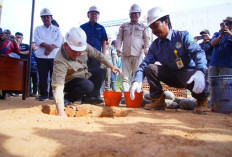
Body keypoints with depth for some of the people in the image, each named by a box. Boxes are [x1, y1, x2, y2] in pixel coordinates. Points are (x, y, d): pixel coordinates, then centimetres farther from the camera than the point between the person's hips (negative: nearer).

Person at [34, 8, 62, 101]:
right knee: (42, 76, -1)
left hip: (54, 56, -1)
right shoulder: (38, 29, 18)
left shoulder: (56, 29, 16)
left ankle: (52, 94, 4)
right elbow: (37, 40, 0)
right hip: (41, 56, 1)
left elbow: (59, 41, 0)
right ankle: (43, 94, 8)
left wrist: (50, 49, -15)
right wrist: (48, 46, -16)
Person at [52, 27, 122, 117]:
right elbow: (57, 85, -41)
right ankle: (68, 98, -9)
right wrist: (60, 111, -49)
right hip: (69, 82, -7)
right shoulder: (60, 61, -35)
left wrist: (111, 66, 2)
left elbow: (98, 55, 1)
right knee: (88, 85, -33)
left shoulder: (83, 46, -17)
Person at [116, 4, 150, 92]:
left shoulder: (142, 27, 16)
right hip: (125, 54, 1)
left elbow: (146, 39, 11)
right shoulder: (124, 26, 18)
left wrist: (146, 49, -5)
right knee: (125, 76, -3)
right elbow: (119, 38, 13)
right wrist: (118, 48, -2)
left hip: (137, 55, -1)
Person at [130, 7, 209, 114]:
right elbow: (144, 64, -7)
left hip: (188, 72, -4)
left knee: (196, 80, -38)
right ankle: (158, 100, -4)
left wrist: (200, 72, -45)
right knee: (150, 68, -16)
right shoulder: (155, 46, 3)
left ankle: (201, 100, -3)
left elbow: (198, 52, -24)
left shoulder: (182, 36, -9)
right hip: (171, 76, 4)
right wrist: (137, 81, -28)